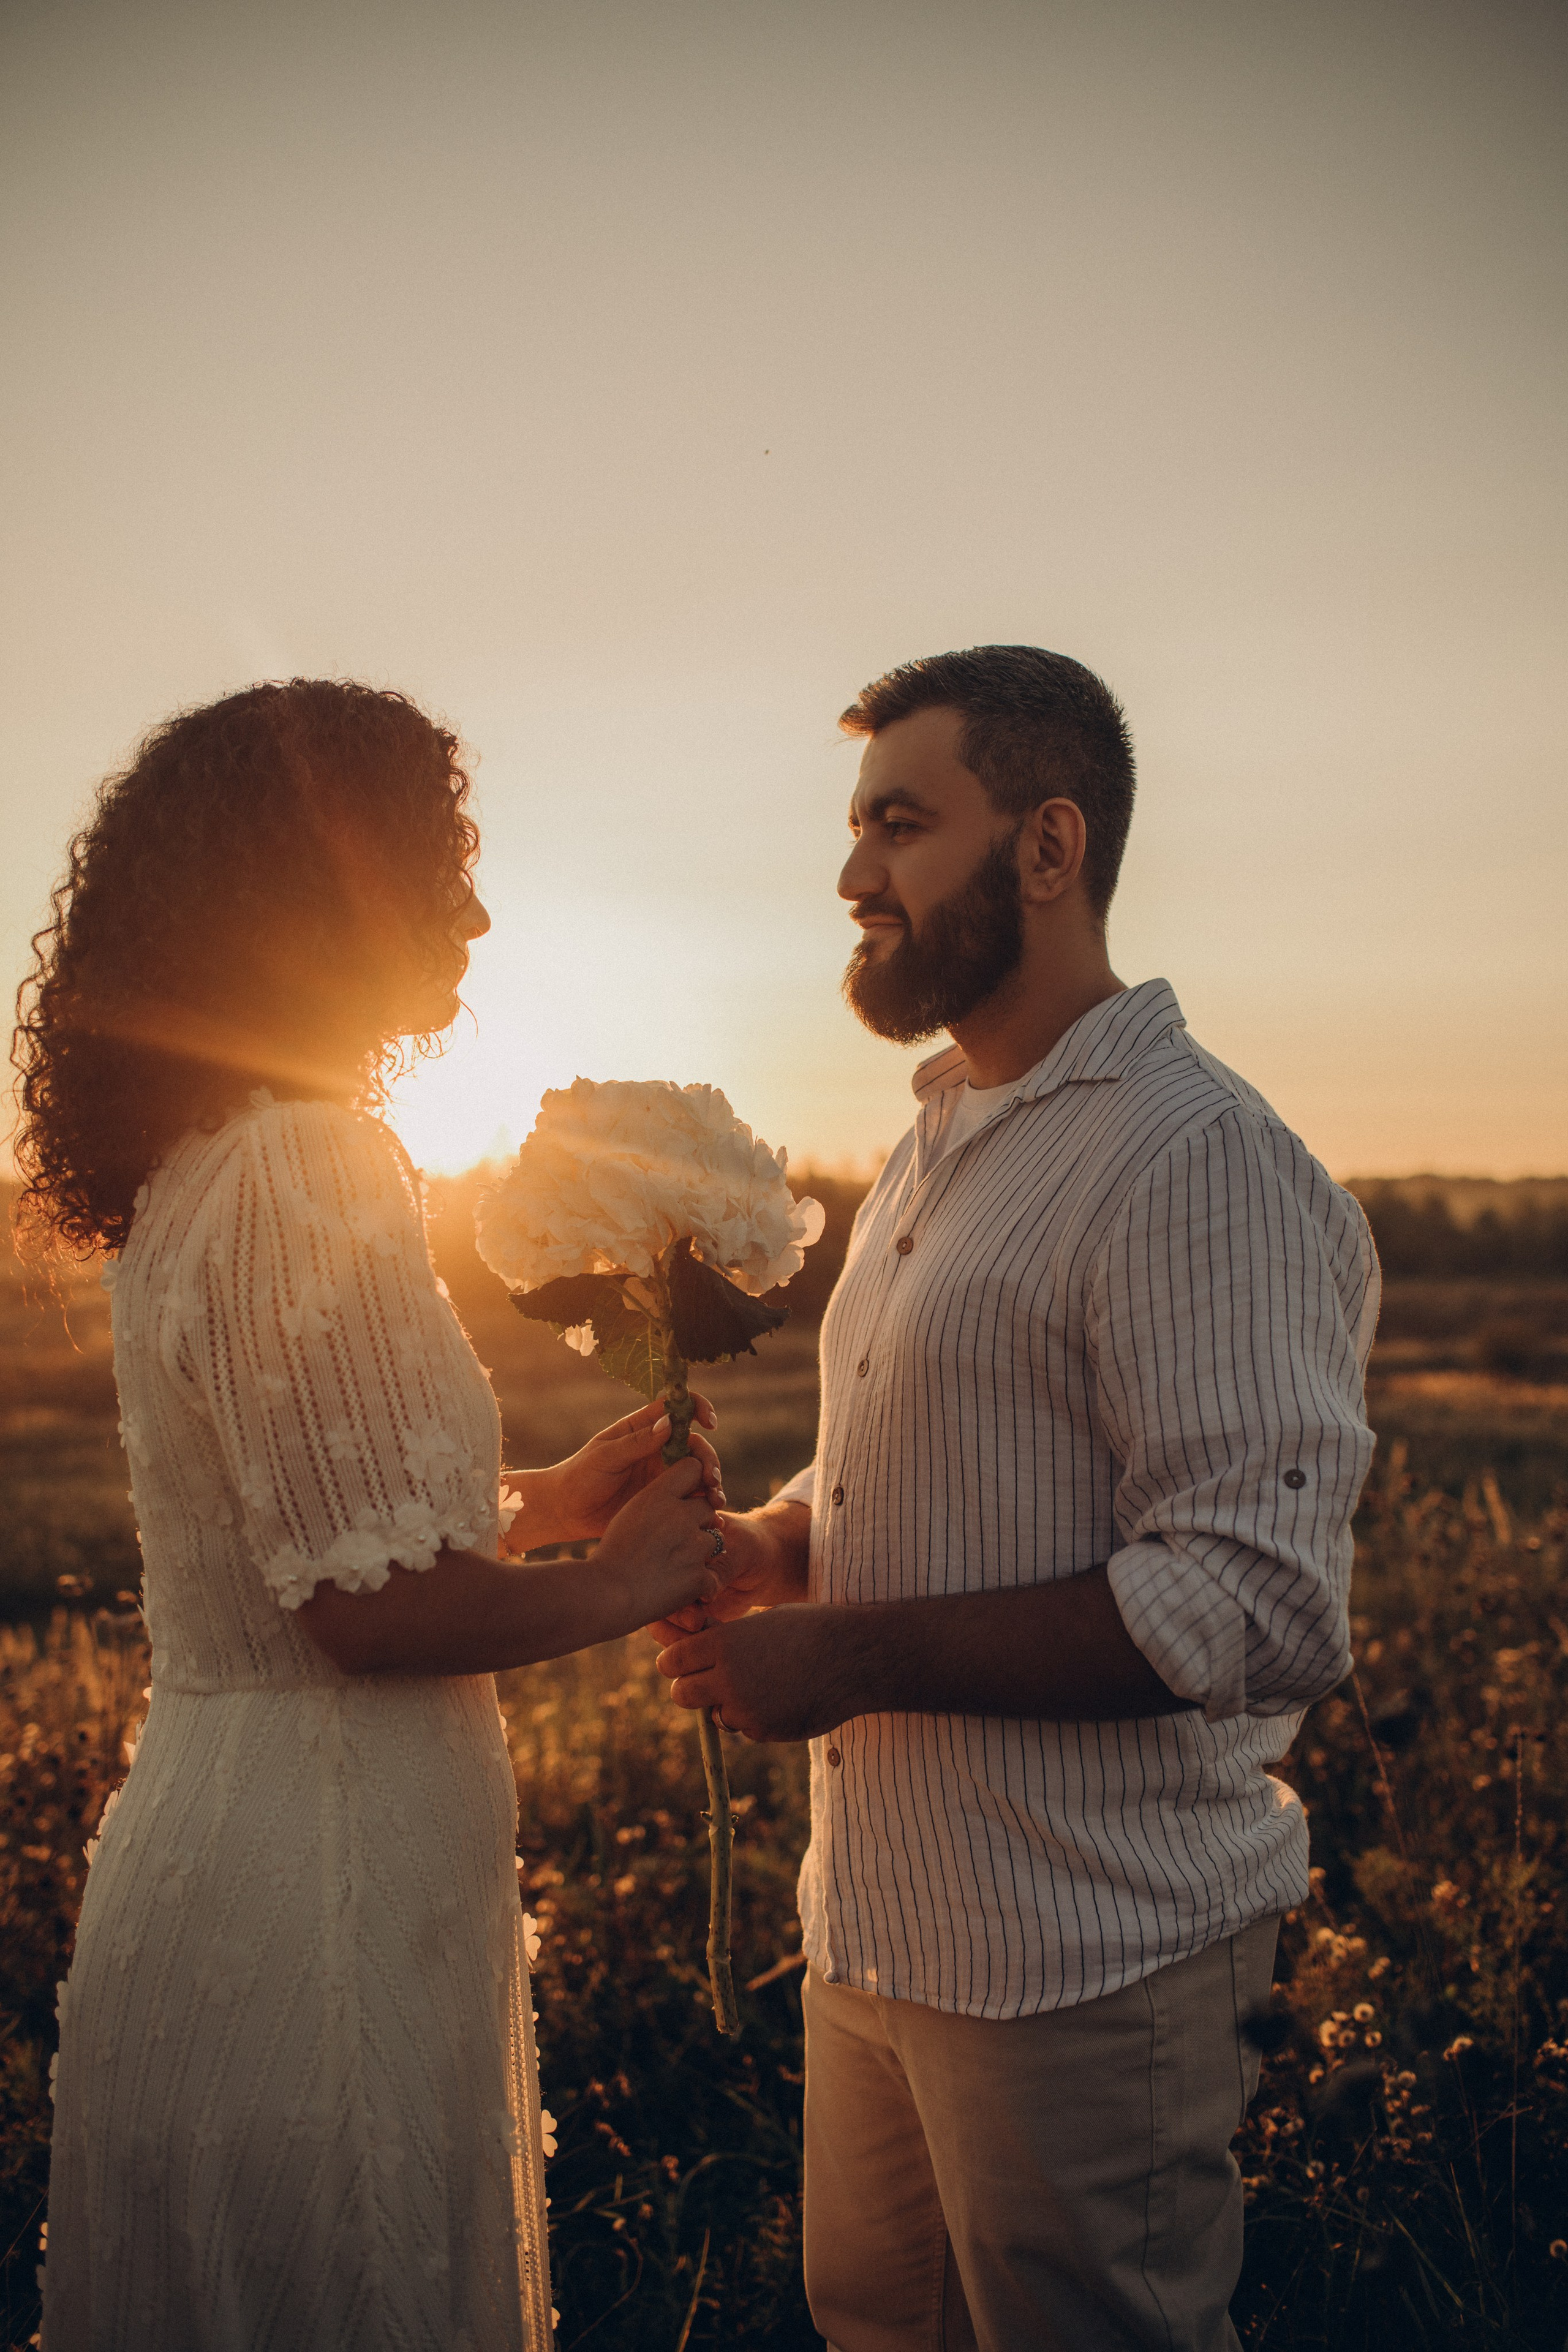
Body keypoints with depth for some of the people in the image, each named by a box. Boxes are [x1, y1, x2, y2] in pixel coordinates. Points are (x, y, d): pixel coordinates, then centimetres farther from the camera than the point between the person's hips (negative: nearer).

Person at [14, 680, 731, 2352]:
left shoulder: (201, 1169, 10)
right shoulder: (307, 1174, -21)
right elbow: (376, 1603, -23)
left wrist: (554, 1499, 11)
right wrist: (618, 1587, -7)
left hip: (232, 1821, 10)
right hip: (318, 1875, -10)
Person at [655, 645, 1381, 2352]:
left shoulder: (1200, 1162, -19)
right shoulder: (932, 1150, 11)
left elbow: (1256, 1608, -26)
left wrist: (856, 1657, -24)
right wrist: (764, 1547, 0)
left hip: (1083, 1969, -9)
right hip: (876, 1925, 9)